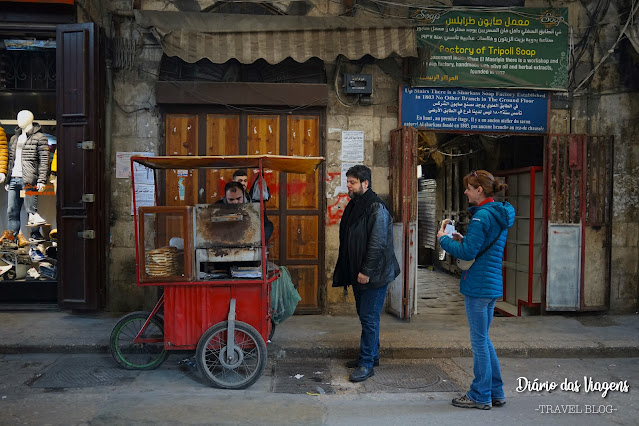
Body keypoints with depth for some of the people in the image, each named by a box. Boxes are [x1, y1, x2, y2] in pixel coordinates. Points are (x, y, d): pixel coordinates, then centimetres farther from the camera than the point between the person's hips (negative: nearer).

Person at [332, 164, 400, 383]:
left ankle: (367, 364, 7)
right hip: (358, 272, 9)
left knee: (369, 318, -3)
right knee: (364, 315, 17)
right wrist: (347, 270, 15)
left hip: (374, 275, -9)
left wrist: (367, 271, -21)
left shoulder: (377, 208, -16)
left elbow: (378, 244, -21)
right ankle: (371, 355, 32)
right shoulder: (353, 206, 12)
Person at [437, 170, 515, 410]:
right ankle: (495, 393, 28)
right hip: (492, 284, 10)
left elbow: (468, 253, -18)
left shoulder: (482, 216, -17)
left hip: (478, 286, -10)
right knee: (483, 339, 19)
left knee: (479, 341, 2)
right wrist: (462, 239, 10)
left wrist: (444, 240, -5)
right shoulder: (499, 214, 13)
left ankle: (480, 396, 15)